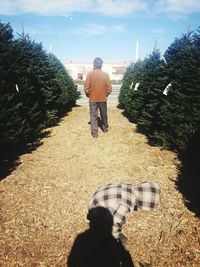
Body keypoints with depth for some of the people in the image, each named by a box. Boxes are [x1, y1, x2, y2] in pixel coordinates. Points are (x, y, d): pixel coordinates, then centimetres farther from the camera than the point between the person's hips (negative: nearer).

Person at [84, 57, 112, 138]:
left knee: (93, 116, 5)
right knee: (104, 115, 18)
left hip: (93, 99, -2)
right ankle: (105, 128, 35)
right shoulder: (106, 75, -5)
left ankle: (94, 133, 6)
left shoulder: (90, 74, -9)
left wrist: (88, 95, 9)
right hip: (103, 99, 2)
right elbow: (109, 89, -2)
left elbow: (86, 88, -8)